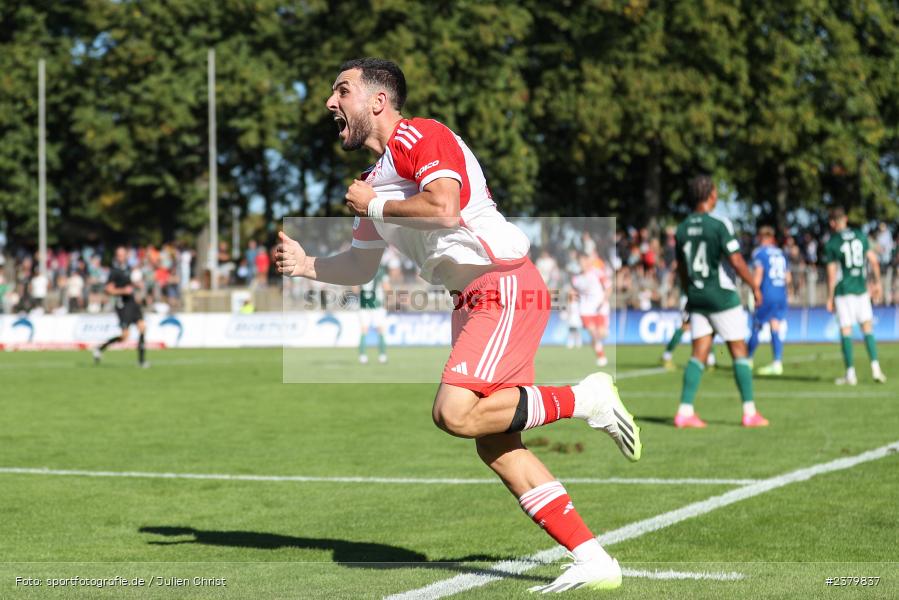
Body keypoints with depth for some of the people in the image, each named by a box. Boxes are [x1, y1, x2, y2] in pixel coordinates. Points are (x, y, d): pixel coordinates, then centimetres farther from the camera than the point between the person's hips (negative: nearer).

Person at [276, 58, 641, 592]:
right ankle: (594, 562, 3)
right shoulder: (375, 182, 21)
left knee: (456, 413, -23)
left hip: (506, 288, -10)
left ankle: (585, 398, -6)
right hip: (473, 302, 10)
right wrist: (306, 265, 9)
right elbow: (362, 268, 26)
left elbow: (444, 208, -24)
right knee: (497, 447, 2)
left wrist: (374, 207, -9)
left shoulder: (420, 136, -8)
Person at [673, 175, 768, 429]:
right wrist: (755, 287, -2)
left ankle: (685, 411, -4)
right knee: (739, 352, 4)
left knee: (699, 353, 6)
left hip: (696, 297, 5)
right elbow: (736, 261, -15)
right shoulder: (719, 225, -14)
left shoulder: (682, 229, 4)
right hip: (722, 296, -5)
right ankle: (749, 412, 5)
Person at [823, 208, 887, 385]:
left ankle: (850, 373, 1)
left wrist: (830, 298, -2)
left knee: (846, 330, 1)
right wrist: (877, 282, 16)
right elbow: (873, 260, 5)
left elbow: (831, 274, -8)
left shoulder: (831, 243, -8)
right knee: (867, 327, 12)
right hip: (861, 288, 3)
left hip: (843, 291, -3)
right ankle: (875, 367, 3)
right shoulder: (860, 236, 3)